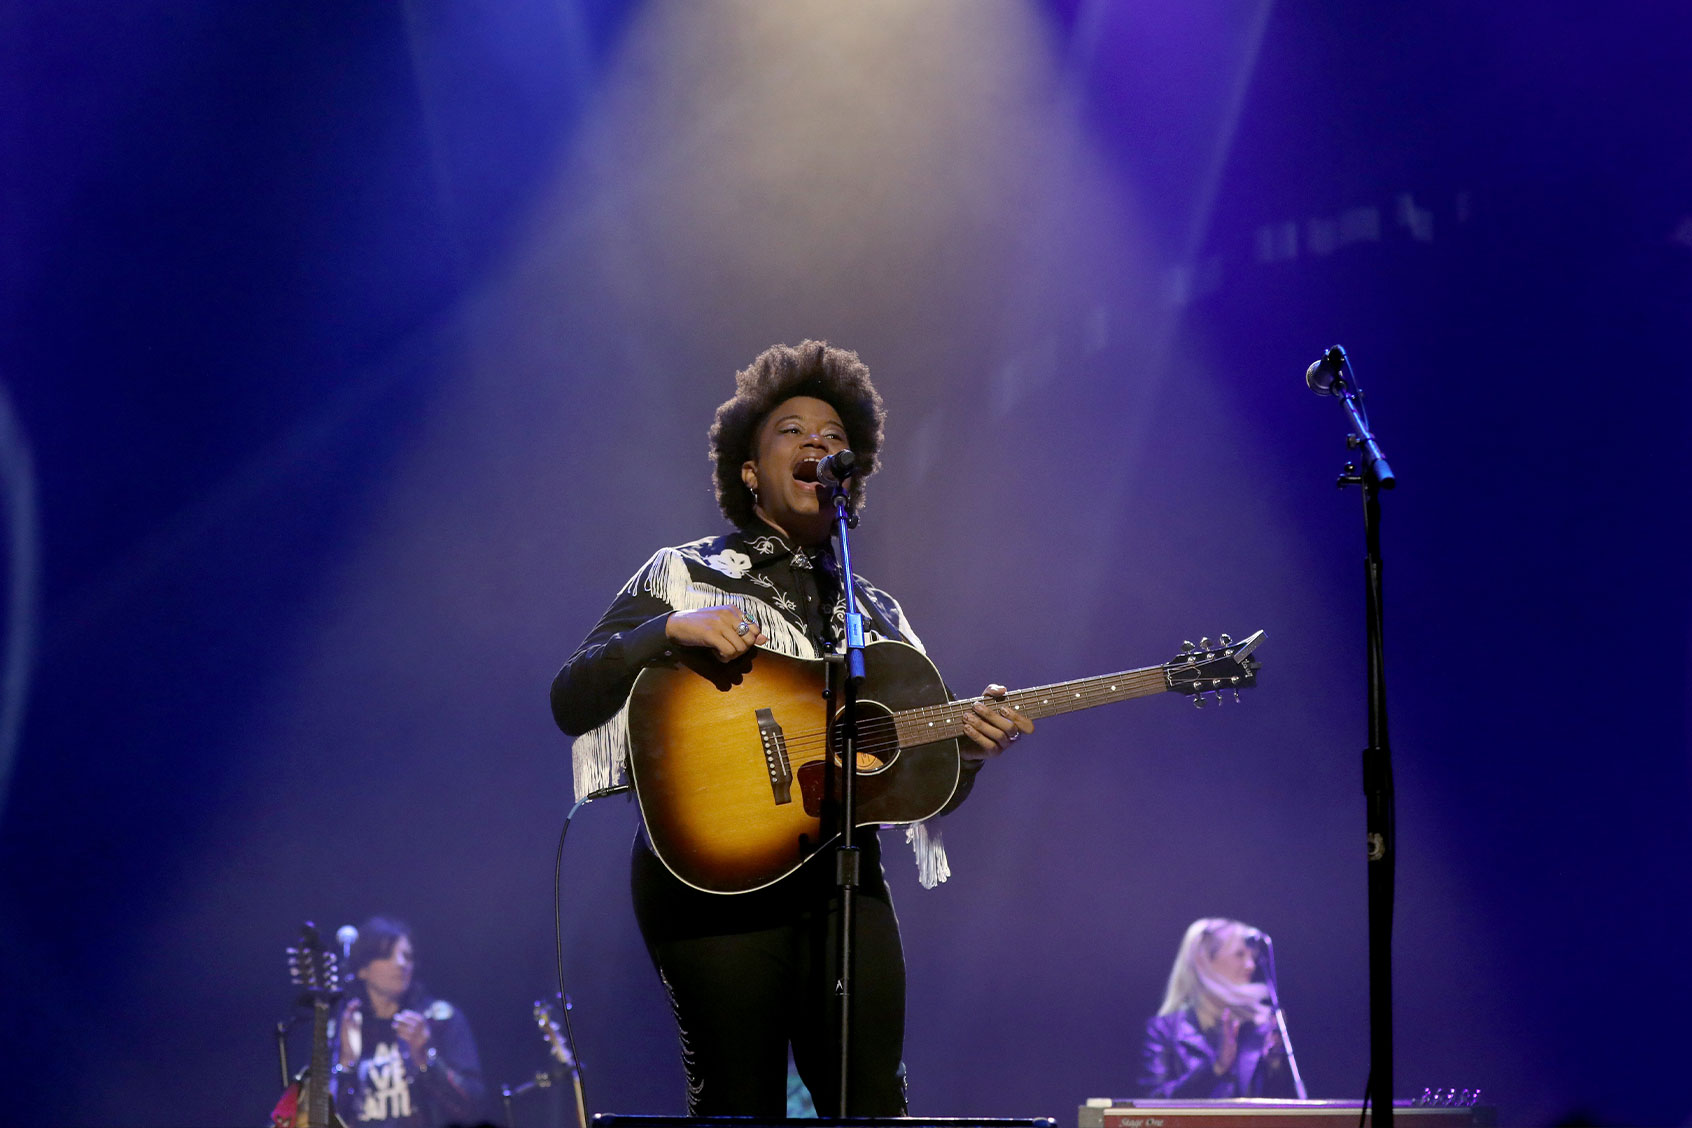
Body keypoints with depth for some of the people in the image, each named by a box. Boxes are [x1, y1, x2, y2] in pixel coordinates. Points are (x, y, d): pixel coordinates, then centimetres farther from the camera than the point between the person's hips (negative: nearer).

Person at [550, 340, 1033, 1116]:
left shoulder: (876, 615, 21)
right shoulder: (681, 577, 8)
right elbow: (571, 703, -3)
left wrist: (970, 746, -3)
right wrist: (671, 630, -17)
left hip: (842, 879, 4)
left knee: (875, 1108, -3)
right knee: (742, 1109, -11)